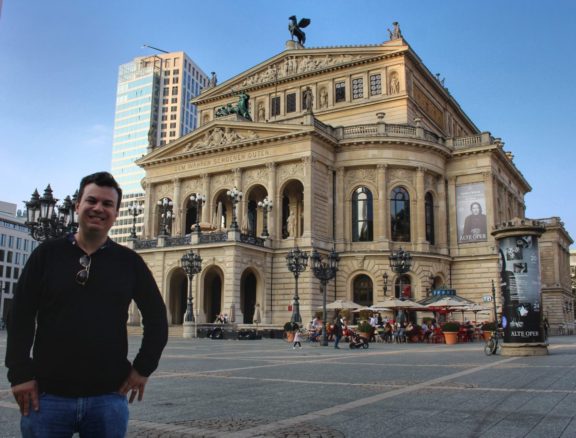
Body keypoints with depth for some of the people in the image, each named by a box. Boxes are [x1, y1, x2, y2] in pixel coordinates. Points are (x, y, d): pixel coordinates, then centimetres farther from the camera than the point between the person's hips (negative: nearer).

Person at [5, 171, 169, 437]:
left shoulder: (129, 261, 3)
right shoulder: (47, 253, 2)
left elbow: (156, 317, 8)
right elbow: (21, 316, 1)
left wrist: (143, 368, 2)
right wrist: (20, 373, -5)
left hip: (108, 397, 1)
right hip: (48, 395, 0)